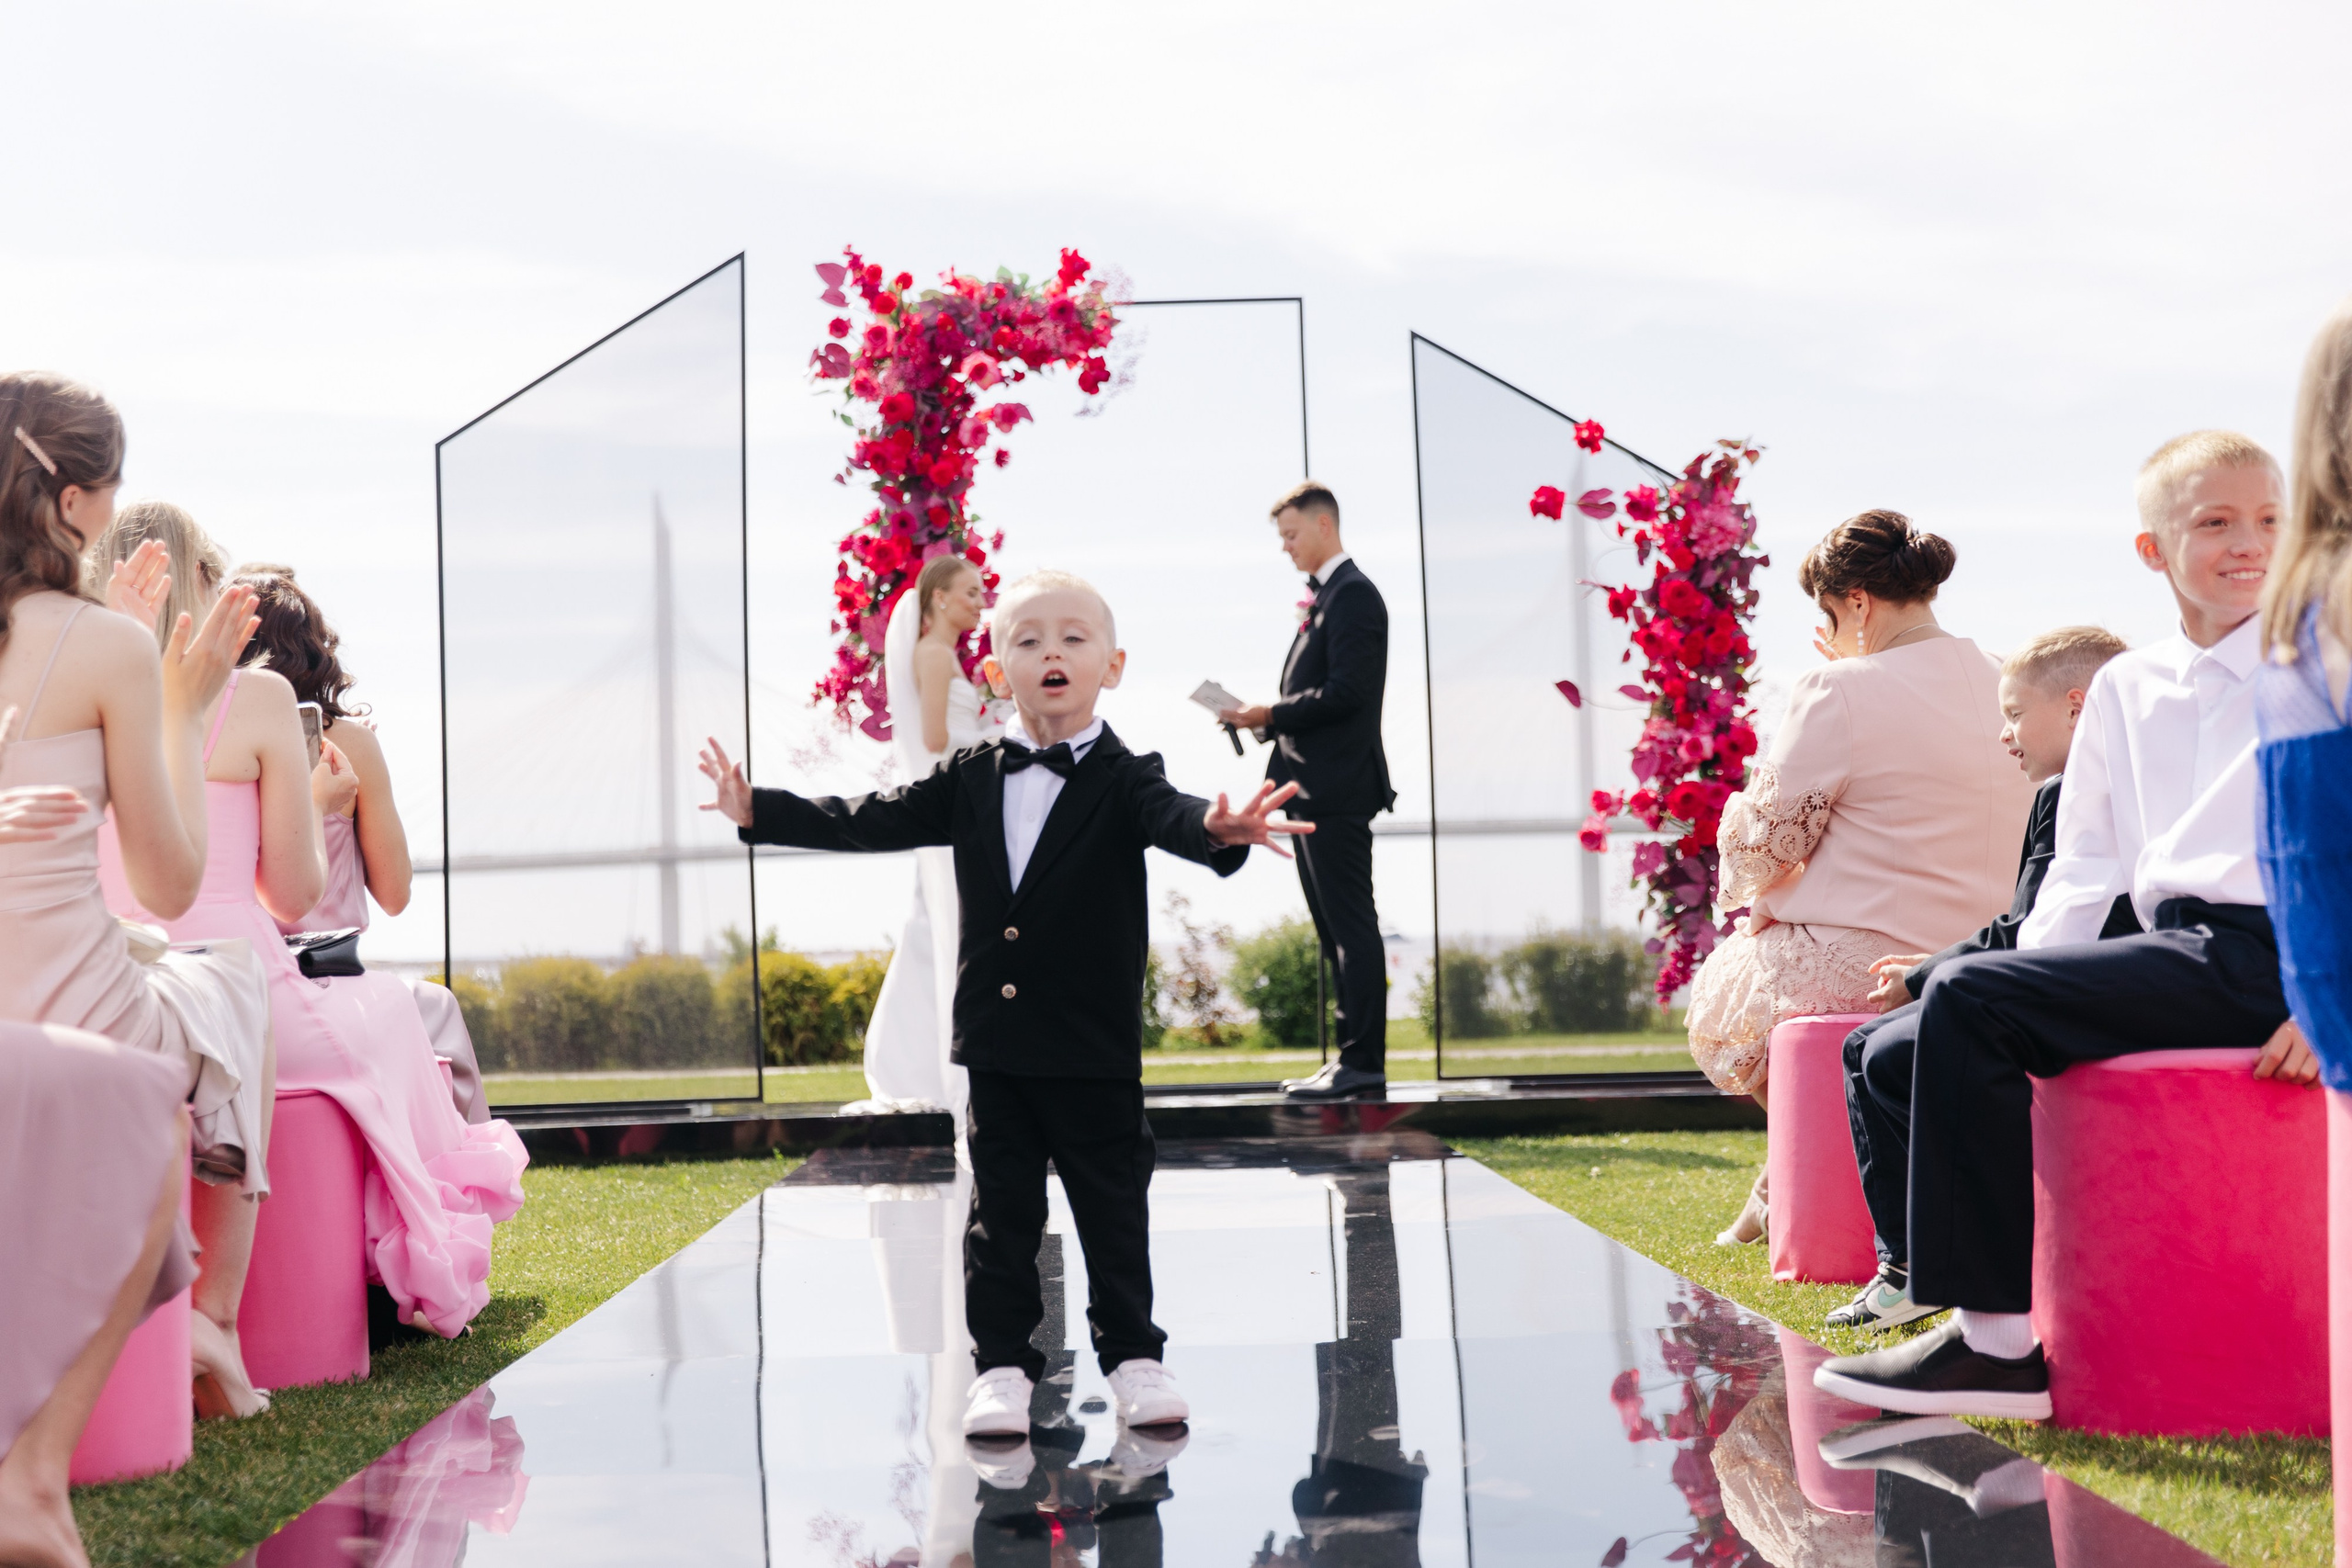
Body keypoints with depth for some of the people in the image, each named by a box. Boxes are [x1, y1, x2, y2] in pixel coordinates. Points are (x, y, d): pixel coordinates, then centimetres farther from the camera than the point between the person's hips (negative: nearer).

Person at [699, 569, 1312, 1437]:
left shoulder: (1124, 780, -6)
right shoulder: (971, 780, 5)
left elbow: (1170, 816, -26)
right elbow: (873, 820, 8)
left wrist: (1219, 829, -50)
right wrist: (759, 811, 3)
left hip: (1095, 1047, -3)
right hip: (994, 1045, 3)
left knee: (1112, 1207, 6)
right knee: (1000, 1209, 9)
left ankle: (1132, 1355, 18)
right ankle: (1001, 1362, 17)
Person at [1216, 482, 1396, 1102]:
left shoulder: (1353, 594, -11)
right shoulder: (1326, 596, 20)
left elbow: (1345, 691, -19)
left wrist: (1272, 714, -13)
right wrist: (1268, 720, 8)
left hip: (1337, 792, -11)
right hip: (1314, 791, 11)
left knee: (1351, 925, -8)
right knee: (1334, 929, 12)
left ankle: (1362, 1062, -6)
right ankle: (1352, 1058, 16)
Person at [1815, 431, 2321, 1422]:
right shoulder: (2125, 689, 19)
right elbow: (2083, 877, 18)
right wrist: (2023, 997, 3)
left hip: (2262, 957, -7)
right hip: (2176, 956, 7)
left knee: (1967, 999, -23)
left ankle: (1999, 1339, -22)